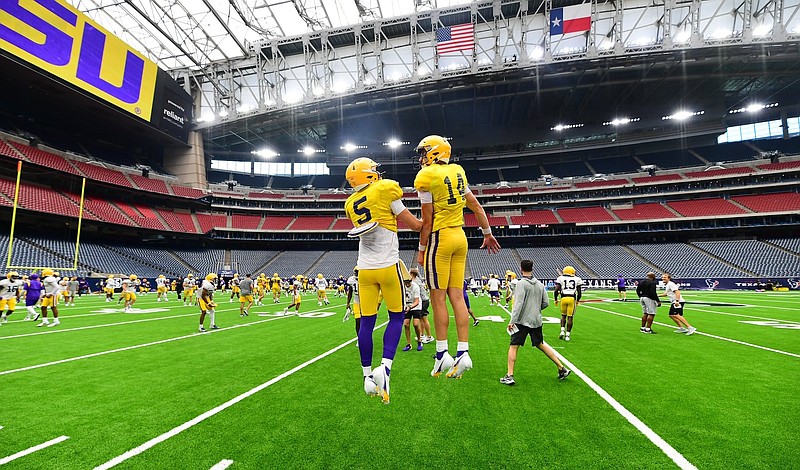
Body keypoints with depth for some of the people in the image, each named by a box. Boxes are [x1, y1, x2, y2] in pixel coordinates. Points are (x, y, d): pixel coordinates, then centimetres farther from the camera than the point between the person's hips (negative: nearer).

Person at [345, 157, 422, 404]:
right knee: (396, 317, 11)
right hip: (388, 266, -4)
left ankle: (368, 377, 19)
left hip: (365, 268, 5)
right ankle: (385, 367, -3)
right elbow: (414, 224, -4)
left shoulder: (351, 204, 9)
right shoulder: (385, 190, -7)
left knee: (366, 322, 9)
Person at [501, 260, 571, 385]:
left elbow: (518, 304, -20)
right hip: (536, 320, 7)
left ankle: (509, 376, -4)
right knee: (541, 344, 21)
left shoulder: (521, 284, -13)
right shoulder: (540, 284, 8)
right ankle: (562, 369, 26)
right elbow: (546, 303, 10)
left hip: (523, 321, -7)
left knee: (513, 346, -1)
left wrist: (512, 321, -20)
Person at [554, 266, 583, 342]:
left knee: (563, 315, 19)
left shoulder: (561, 278, 5)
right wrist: (577, 300, 27)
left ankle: (562, 331, 5)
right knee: (570, 317, 5)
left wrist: (556, 299, 13)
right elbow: (579, 292, 11)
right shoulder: (577, 279, 8)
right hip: (572, 298, 0)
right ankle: (567, 335, 6)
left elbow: (556, 290, -1)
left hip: (564, 298, 0)